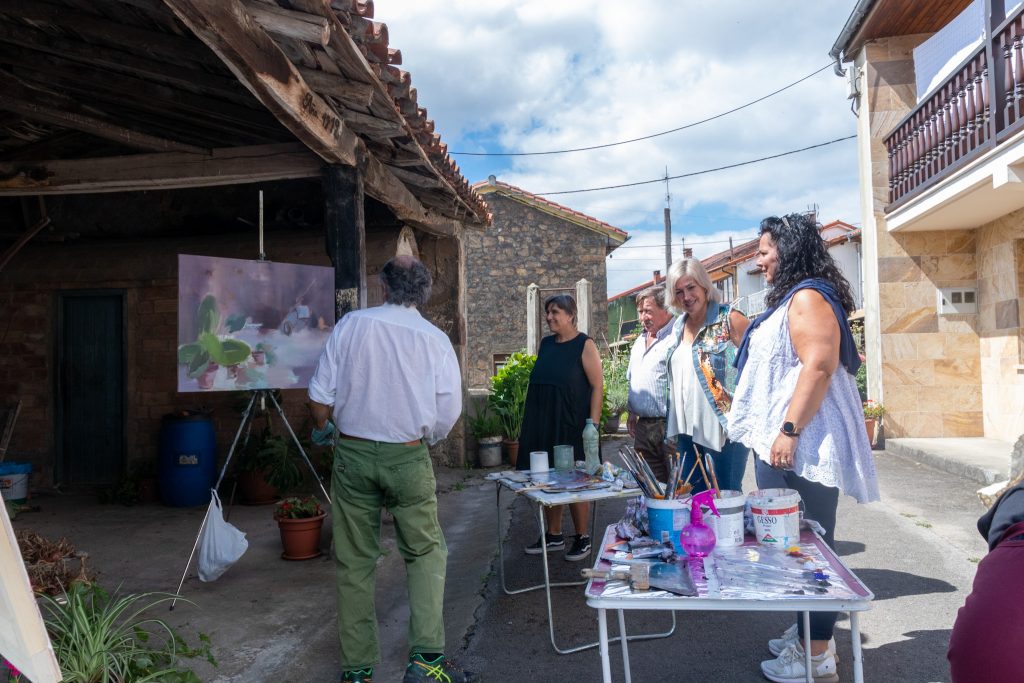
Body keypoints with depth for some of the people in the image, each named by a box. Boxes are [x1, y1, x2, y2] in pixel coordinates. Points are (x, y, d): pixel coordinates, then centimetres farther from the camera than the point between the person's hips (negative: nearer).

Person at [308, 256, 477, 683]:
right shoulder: (436, 340, -2)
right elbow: (449, 412, -2)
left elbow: (320, 394, -2)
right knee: (426, 554, 14)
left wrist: (322, 428, 19)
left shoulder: (351, 325, -2)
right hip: (407, 457, -1)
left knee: (354, 562, 10)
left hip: (352, 454, 1)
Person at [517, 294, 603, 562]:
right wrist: (531, 422, 13)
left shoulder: (584, 345, -7)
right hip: (543, 424, 6)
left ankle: (582, 538, 16)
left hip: (572, 424, -6)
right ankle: (553, 535, 23)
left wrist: (593, 425, -17)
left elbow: (597, 386, -11)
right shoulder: (546, 344, 11)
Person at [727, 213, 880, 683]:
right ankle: (806, 634, 28)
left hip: (800, 445, -11)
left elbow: (819, 367, -23)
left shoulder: (808, 297, -12)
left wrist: (789, 430, -25)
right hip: (781, 444, 11)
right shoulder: (790, 299, 20)